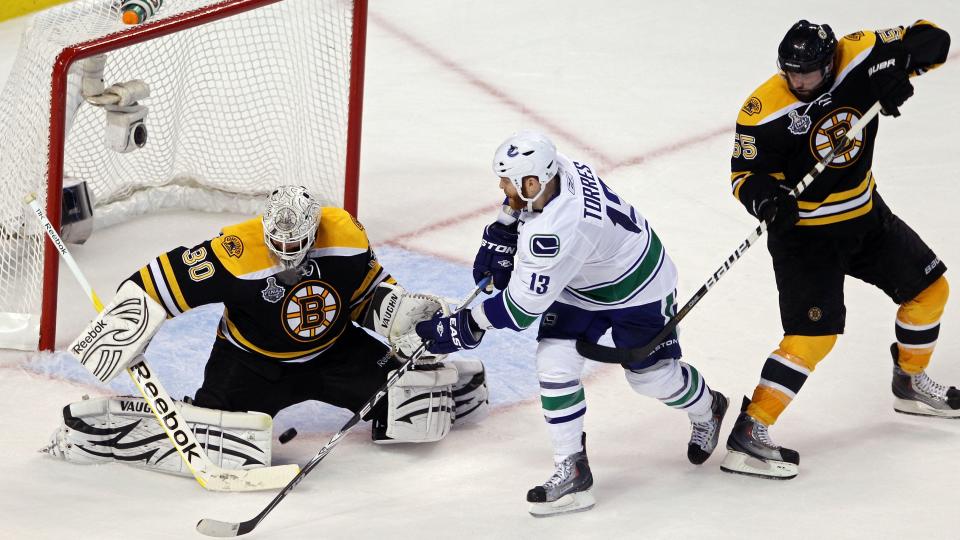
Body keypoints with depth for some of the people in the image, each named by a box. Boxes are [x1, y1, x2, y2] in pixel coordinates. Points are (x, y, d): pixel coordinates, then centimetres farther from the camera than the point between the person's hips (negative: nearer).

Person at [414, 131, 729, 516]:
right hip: (579, 285, 8)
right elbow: (519, 202, 10)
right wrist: (499, 237, 0)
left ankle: (707, 409, 43)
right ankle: (571, 471, -3)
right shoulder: (550, 171, -20)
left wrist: (465, 328, -27)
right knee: (555, 362, -9)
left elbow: (523, 306, -34)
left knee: (653, 376, 7)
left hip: (638, 285, -8)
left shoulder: (556, 230, -42)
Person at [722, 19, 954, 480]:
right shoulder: (765, 110, -25)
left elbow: (934, 40, -13)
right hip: (804, 230, -6)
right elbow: (744, 174, -16)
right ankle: (748, 434, -16)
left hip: (866, 214, 6)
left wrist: (900, 60, -33)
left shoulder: (858, 56, -16)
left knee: (930, 288, 16)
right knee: (813, 335, -17)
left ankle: (911, 383, 39)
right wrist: (766, 198, -37)